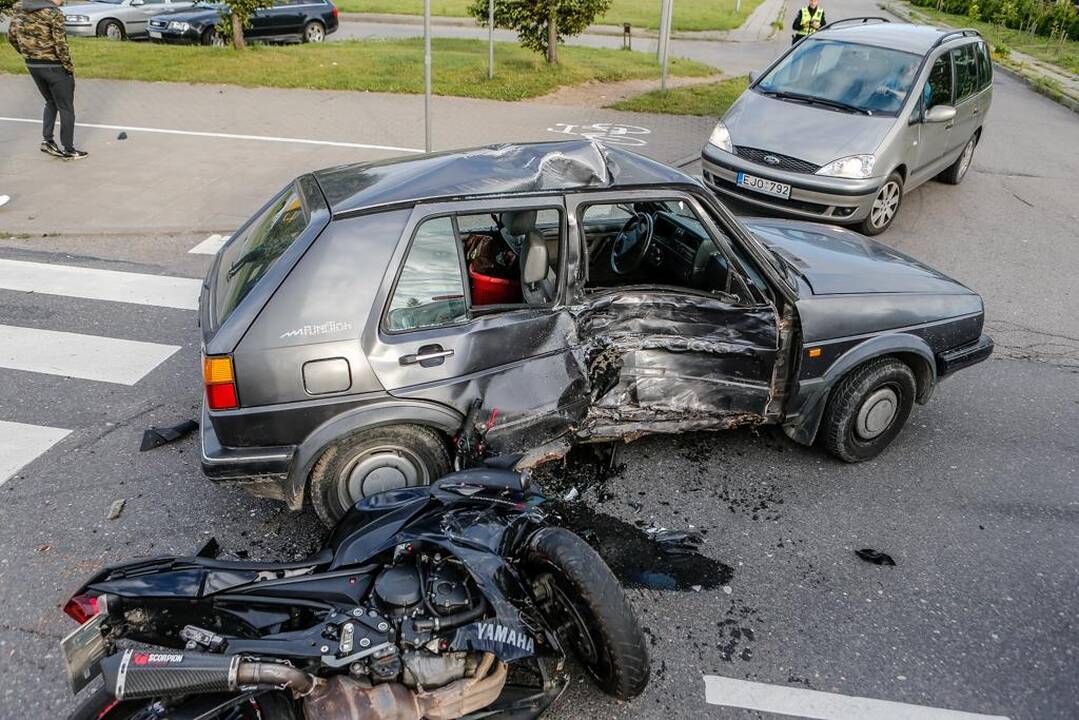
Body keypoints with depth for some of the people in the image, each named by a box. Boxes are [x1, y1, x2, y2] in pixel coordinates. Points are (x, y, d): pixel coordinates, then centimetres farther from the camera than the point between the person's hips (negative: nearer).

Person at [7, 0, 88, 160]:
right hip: (54, 66, -7)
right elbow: (60, 44, -18)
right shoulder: (54, 13, -16)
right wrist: (69, 67, -8)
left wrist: (28, 54, 16)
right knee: (66, 108, 6)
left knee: (51, 103, 24)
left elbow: (11, 35, 8)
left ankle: (47, 141, 21)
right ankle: (68, 150, 10)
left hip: (32, 65, 7)